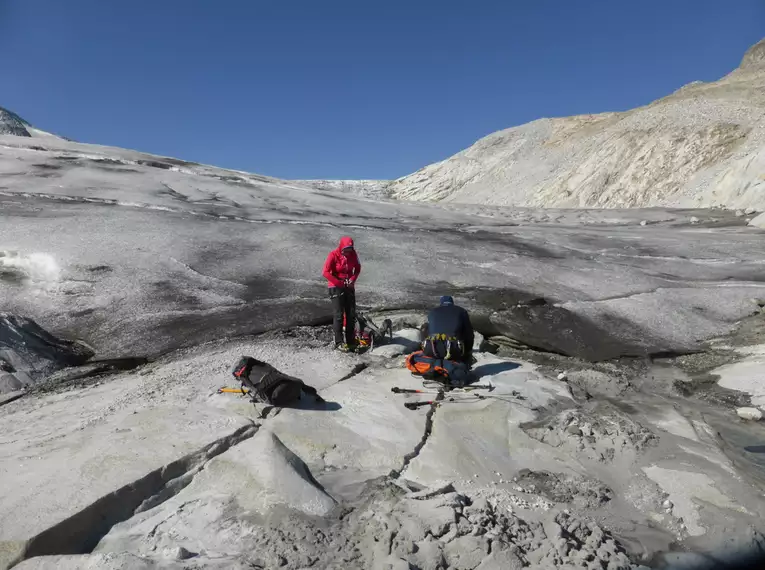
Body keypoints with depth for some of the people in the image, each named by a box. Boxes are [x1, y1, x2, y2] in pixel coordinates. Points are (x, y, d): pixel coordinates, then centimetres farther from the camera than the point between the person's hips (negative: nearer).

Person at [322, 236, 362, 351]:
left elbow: (357, 268, 10)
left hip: (349, 287, 5)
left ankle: (351, 341, 15)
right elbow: (326, 272, -15)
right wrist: (339, 283, -17)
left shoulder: (353, 254, -3)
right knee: (338, 315, -7)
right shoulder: (333, 255, -16)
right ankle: (339, 343, -2)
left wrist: (353, 279, -8)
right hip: (336, 288, -5)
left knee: (351, 315, 6)